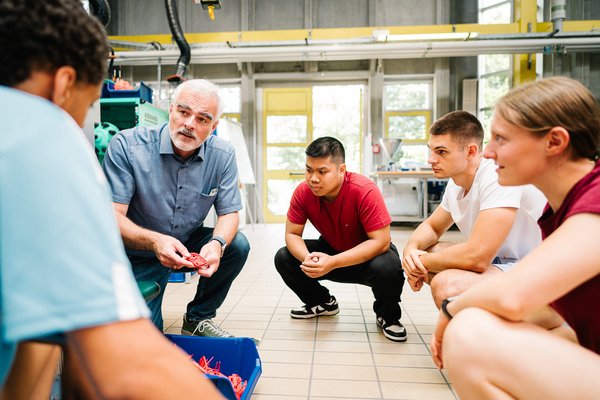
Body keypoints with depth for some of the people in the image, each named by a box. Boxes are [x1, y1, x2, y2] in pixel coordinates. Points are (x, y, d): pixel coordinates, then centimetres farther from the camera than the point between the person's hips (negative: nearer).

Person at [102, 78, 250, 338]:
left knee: (237, 245, -21)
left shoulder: (223, 155, -11)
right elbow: (111, 215, -23)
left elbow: (229, 213, -9)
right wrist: (155, 241, -42)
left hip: (190, 244, 3)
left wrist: (217, 243, -33)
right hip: (139, 254, -3)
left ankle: (197, 319, 1)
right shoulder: (126, 145, -20)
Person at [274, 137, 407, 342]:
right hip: (330, 250, 5)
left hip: (369, 255, -4)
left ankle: (387, 316, -1)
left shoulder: (365, 190, -31)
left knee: (387, 268, -38)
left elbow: (381, 241, -31)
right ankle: (323, 303, 14)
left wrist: (333, 262, -39)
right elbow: (292, 234, -11)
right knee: (283, 258, -13)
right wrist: (307, 257, -35)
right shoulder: (303, 192, -17)